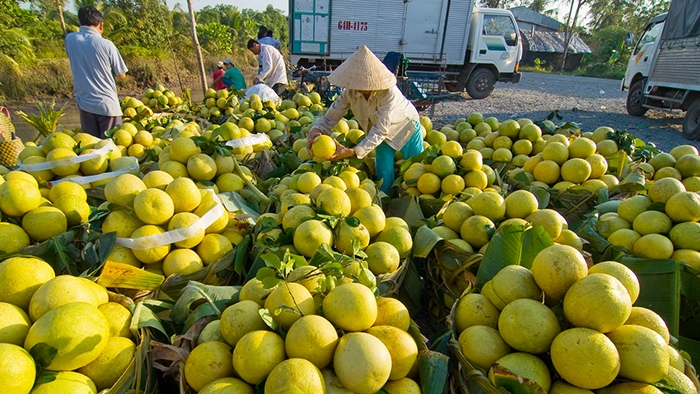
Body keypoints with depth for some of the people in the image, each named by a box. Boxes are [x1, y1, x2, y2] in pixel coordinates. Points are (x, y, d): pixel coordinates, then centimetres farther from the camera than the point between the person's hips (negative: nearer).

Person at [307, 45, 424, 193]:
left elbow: (381, 131, -41)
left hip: (406, 127, -3)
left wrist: (352, 152, -50)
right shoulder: (350, 92, -24)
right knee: (384, 178, -2)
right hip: (384, 135, 3)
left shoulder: (388, 93, -39)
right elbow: (330, 117, -21)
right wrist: (315, 131, -44)